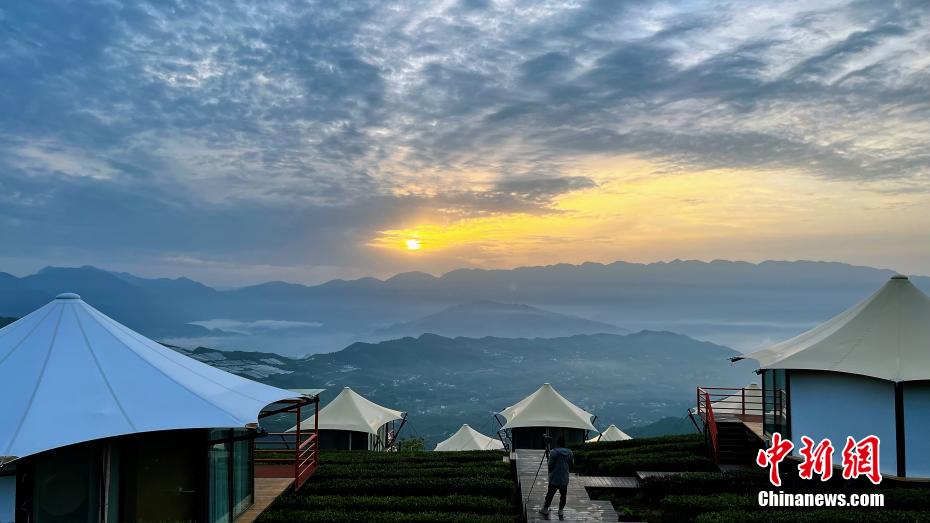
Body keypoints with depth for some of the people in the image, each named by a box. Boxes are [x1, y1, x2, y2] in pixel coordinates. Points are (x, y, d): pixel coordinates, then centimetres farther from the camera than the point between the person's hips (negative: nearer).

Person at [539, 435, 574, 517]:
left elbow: (550, 465, -11)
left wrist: (550, 473, 8)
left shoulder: (553, 452, -13)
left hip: (554, 479, -3)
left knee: (550, 494, 8)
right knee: (563, 495, 14)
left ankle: (545, 509, 17)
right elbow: (572, 465, 7)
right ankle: (561, 510, 19)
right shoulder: (569, 453, -1)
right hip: (564, 479, 3)